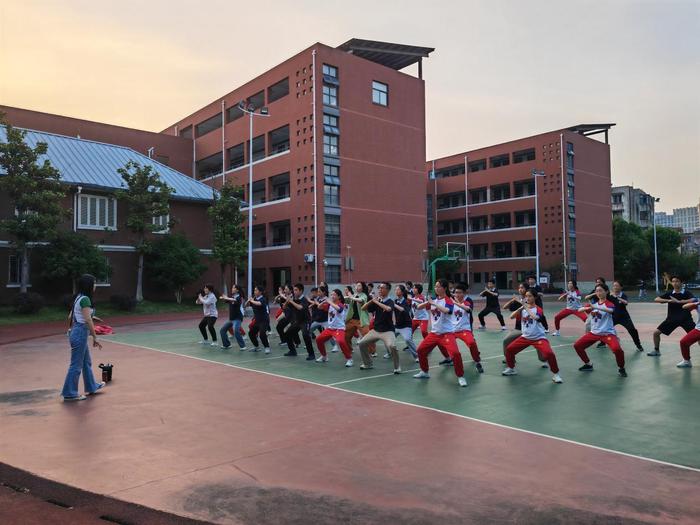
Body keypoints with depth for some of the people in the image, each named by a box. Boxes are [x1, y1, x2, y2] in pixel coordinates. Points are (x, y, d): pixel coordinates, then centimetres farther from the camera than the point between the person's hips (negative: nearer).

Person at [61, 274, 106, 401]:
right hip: (80, 333, -10)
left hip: (75, 332, 10)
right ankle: (69, 393, 10)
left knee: (87, 362, 21)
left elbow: (70, 316, 16)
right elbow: (88, 321, -21)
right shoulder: (85, 299, -18)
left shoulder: (79, 297, 10)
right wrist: (95, 337, -15)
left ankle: (91, 386, 34)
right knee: (76, 365, 1)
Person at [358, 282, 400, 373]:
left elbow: (388, 309, -34)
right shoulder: (376, 302, 5)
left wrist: (376, 301, -24)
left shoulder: (390, 301, -10)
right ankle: (367, 364, 25)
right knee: (362, 343, 6)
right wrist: (372, 300, -11)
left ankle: (397, 367, -8)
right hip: (375, 330, 6)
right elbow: (363, 308, 2)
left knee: (392, 346, -30)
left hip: (387, 330, -6)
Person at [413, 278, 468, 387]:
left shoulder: (448, 300, -12)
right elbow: (419, 307, 7)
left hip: (447, 333, -7)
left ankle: (460, 377, -6)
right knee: (420, 350, 10)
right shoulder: (433, 300, 8)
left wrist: (433, 304, -31)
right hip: (434, 333, 7)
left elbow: (446, 310, -33)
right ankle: (425, 372, 29)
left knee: (455, 353, -23)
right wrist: (427, 303, -12)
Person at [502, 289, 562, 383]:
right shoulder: (522, 309, 5)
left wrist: (527, 308, -24)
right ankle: (511, 369, 23)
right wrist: (521, 308, -18)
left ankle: (556, 374, -5)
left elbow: (536, 317, -31)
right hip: (525, 337, 5)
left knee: (549, 353, -26)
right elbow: (511, 317, -7)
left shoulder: (538, 309, -9)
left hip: (539, 337, -5)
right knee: (509, 349, 1)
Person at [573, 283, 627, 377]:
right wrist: (587, 308, -25)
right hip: (594, 332, 6)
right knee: (577, 345, 2)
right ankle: (588, 365, 22)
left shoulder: (609, 303, -9)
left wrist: (596, 307, -48)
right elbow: (580, 310, -3)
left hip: (607, 333, -6)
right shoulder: (593, 303, 7)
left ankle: (621, 368, -2)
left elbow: (610, 310, -34)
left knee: (617, 349, -29)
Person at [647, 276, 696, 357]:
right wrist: (668, 300, -20)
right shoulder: (669, 294, 3)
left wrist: (679, 301, -29)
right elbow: (656, 300, -6)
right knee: (656, 332, 1)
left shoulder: (686, 293, -5)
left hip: (685, 318, -3)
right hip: (672, 318, 3)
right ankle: (656, 351, 19)